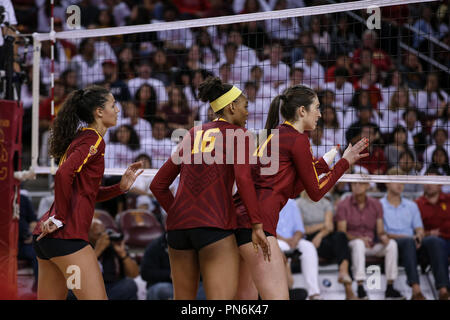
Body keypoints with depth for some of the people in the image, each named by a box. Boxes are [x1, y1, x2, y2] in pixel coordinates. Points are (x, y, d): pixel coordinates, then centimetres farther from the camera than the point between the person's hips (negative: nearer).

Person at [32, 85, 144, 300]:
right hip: (67, 236, -10)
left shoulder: (81, 138, 21)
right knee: (96, 298, -10)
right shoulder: (93, 140, -8)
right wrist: (60, 218, -17)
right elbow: (64, 174, -23)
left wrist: (121, 187, 13)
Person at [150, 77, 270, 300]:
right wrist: (257, 225, -14)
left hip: (178, 225, 6)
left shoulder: (193, 134, 21)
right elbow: (243, 178, -13)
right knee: (222, 298, -11)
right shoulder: (237, 133, 5)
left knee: (183, 298, 17)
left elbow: (158, 185, 21)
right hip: (215, 224, -6)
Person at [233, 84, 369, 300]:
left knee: (245, 298, 13)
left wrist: (322, 164, 24)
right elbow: (316, 192, 1)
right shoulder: (298, 139, -5)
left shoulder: (274, 135, 20)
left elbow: (292, 190, 24)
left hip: (238, 217, 10)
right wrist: (345, 161, 9)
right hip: (256, 223, -10)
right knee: (278, 297, -14)